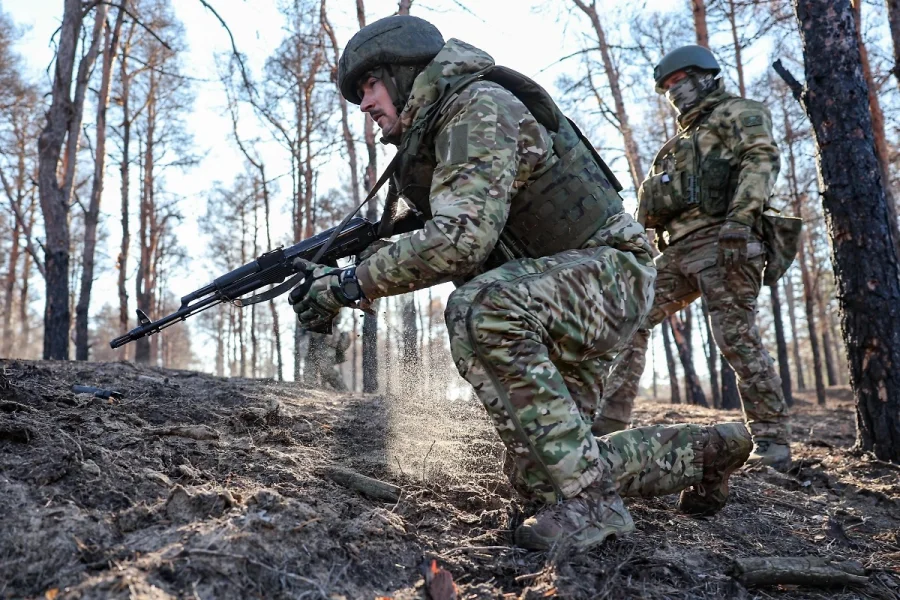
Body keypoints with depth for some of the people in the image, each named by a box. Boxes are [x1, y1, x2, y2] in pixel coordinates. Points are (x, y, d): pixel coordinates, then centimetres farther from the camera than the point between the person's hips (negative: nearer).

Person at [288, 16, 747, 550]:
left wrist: (350, 284, -26)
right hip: (549, 296, 10)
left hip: (609, 271, -10)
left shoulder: (480, 108, -19)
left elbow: (461, 239, -32)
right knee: (538, 475, 8)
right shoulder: (430, 137, 11)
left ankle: (589, 499, -26)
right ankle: (694, 455, 27)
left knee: (480, 310, -38)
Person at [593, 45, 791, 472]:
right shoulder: (683, 141, 34)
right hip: (678, 250, 8)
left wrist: (739, 218, -23)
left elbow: (761, 159, -8)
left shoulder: (737, 112, 11)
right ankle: (609, 421, 1)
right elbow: (655, 203, 28)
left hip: (720, 241, -8)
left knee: (737, 338, -12)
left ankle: (772, 442, -4)